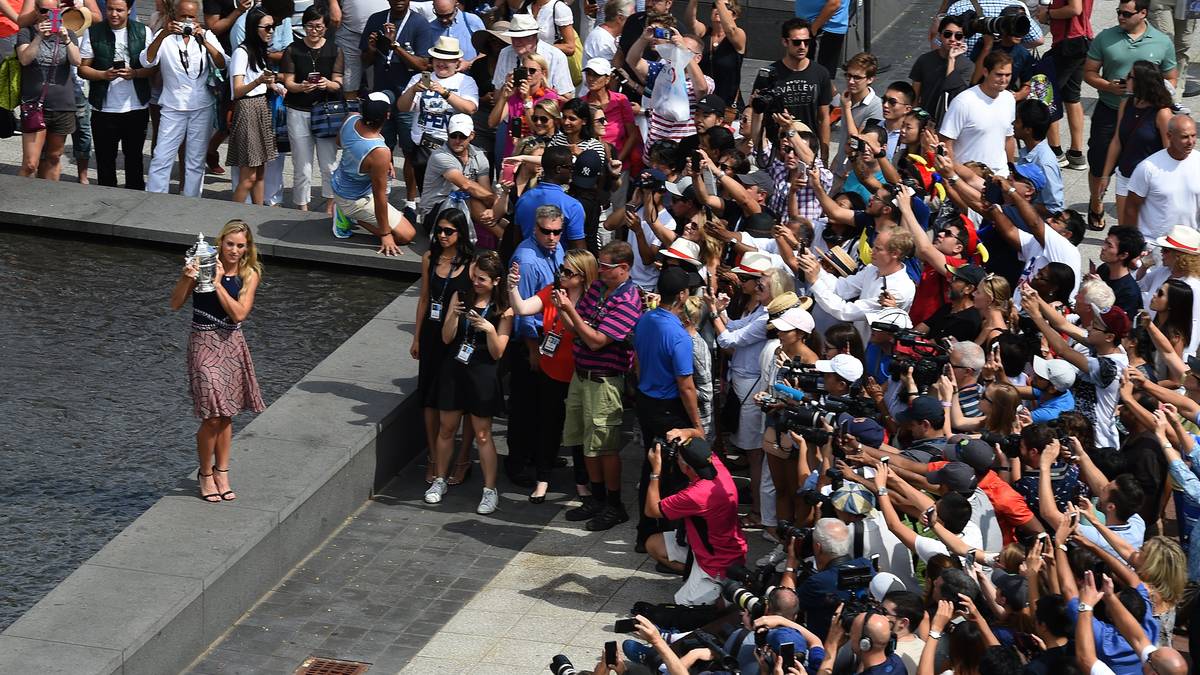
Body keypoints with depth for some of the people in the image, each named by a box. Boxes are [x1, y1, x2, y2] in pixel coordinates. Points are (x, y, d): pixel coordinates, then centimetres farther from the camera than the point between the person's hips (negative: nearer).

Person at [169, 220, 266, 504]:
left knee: (226, 415, 11)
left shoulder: (250, 275, -1)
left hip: (232, 344, 4)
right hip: (204, 343, -4)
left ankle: (222, 473, 26)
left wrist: (218, 283, -18)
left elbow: (239, 313, -13)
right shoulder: (204, 265, -9)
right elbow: (175, 304, -7)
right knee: (212, 416, -7)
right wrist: (186, 278, -24)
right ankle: (206, 474, 12)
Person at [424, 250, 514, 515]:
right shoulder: (460, 297, 1)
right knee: (446, 428, 13)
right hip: (453, 371, 4)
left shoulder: (503, 310, -8)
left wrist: (490, 330, -26)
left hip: (482, 374, -3)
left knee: (482, 435, 2)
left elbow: (497, 353, -9)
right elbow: (446, 338, -1)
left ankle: (490, 490, 11)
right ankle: (440, 480, 28)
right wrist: (453, 316, -19)